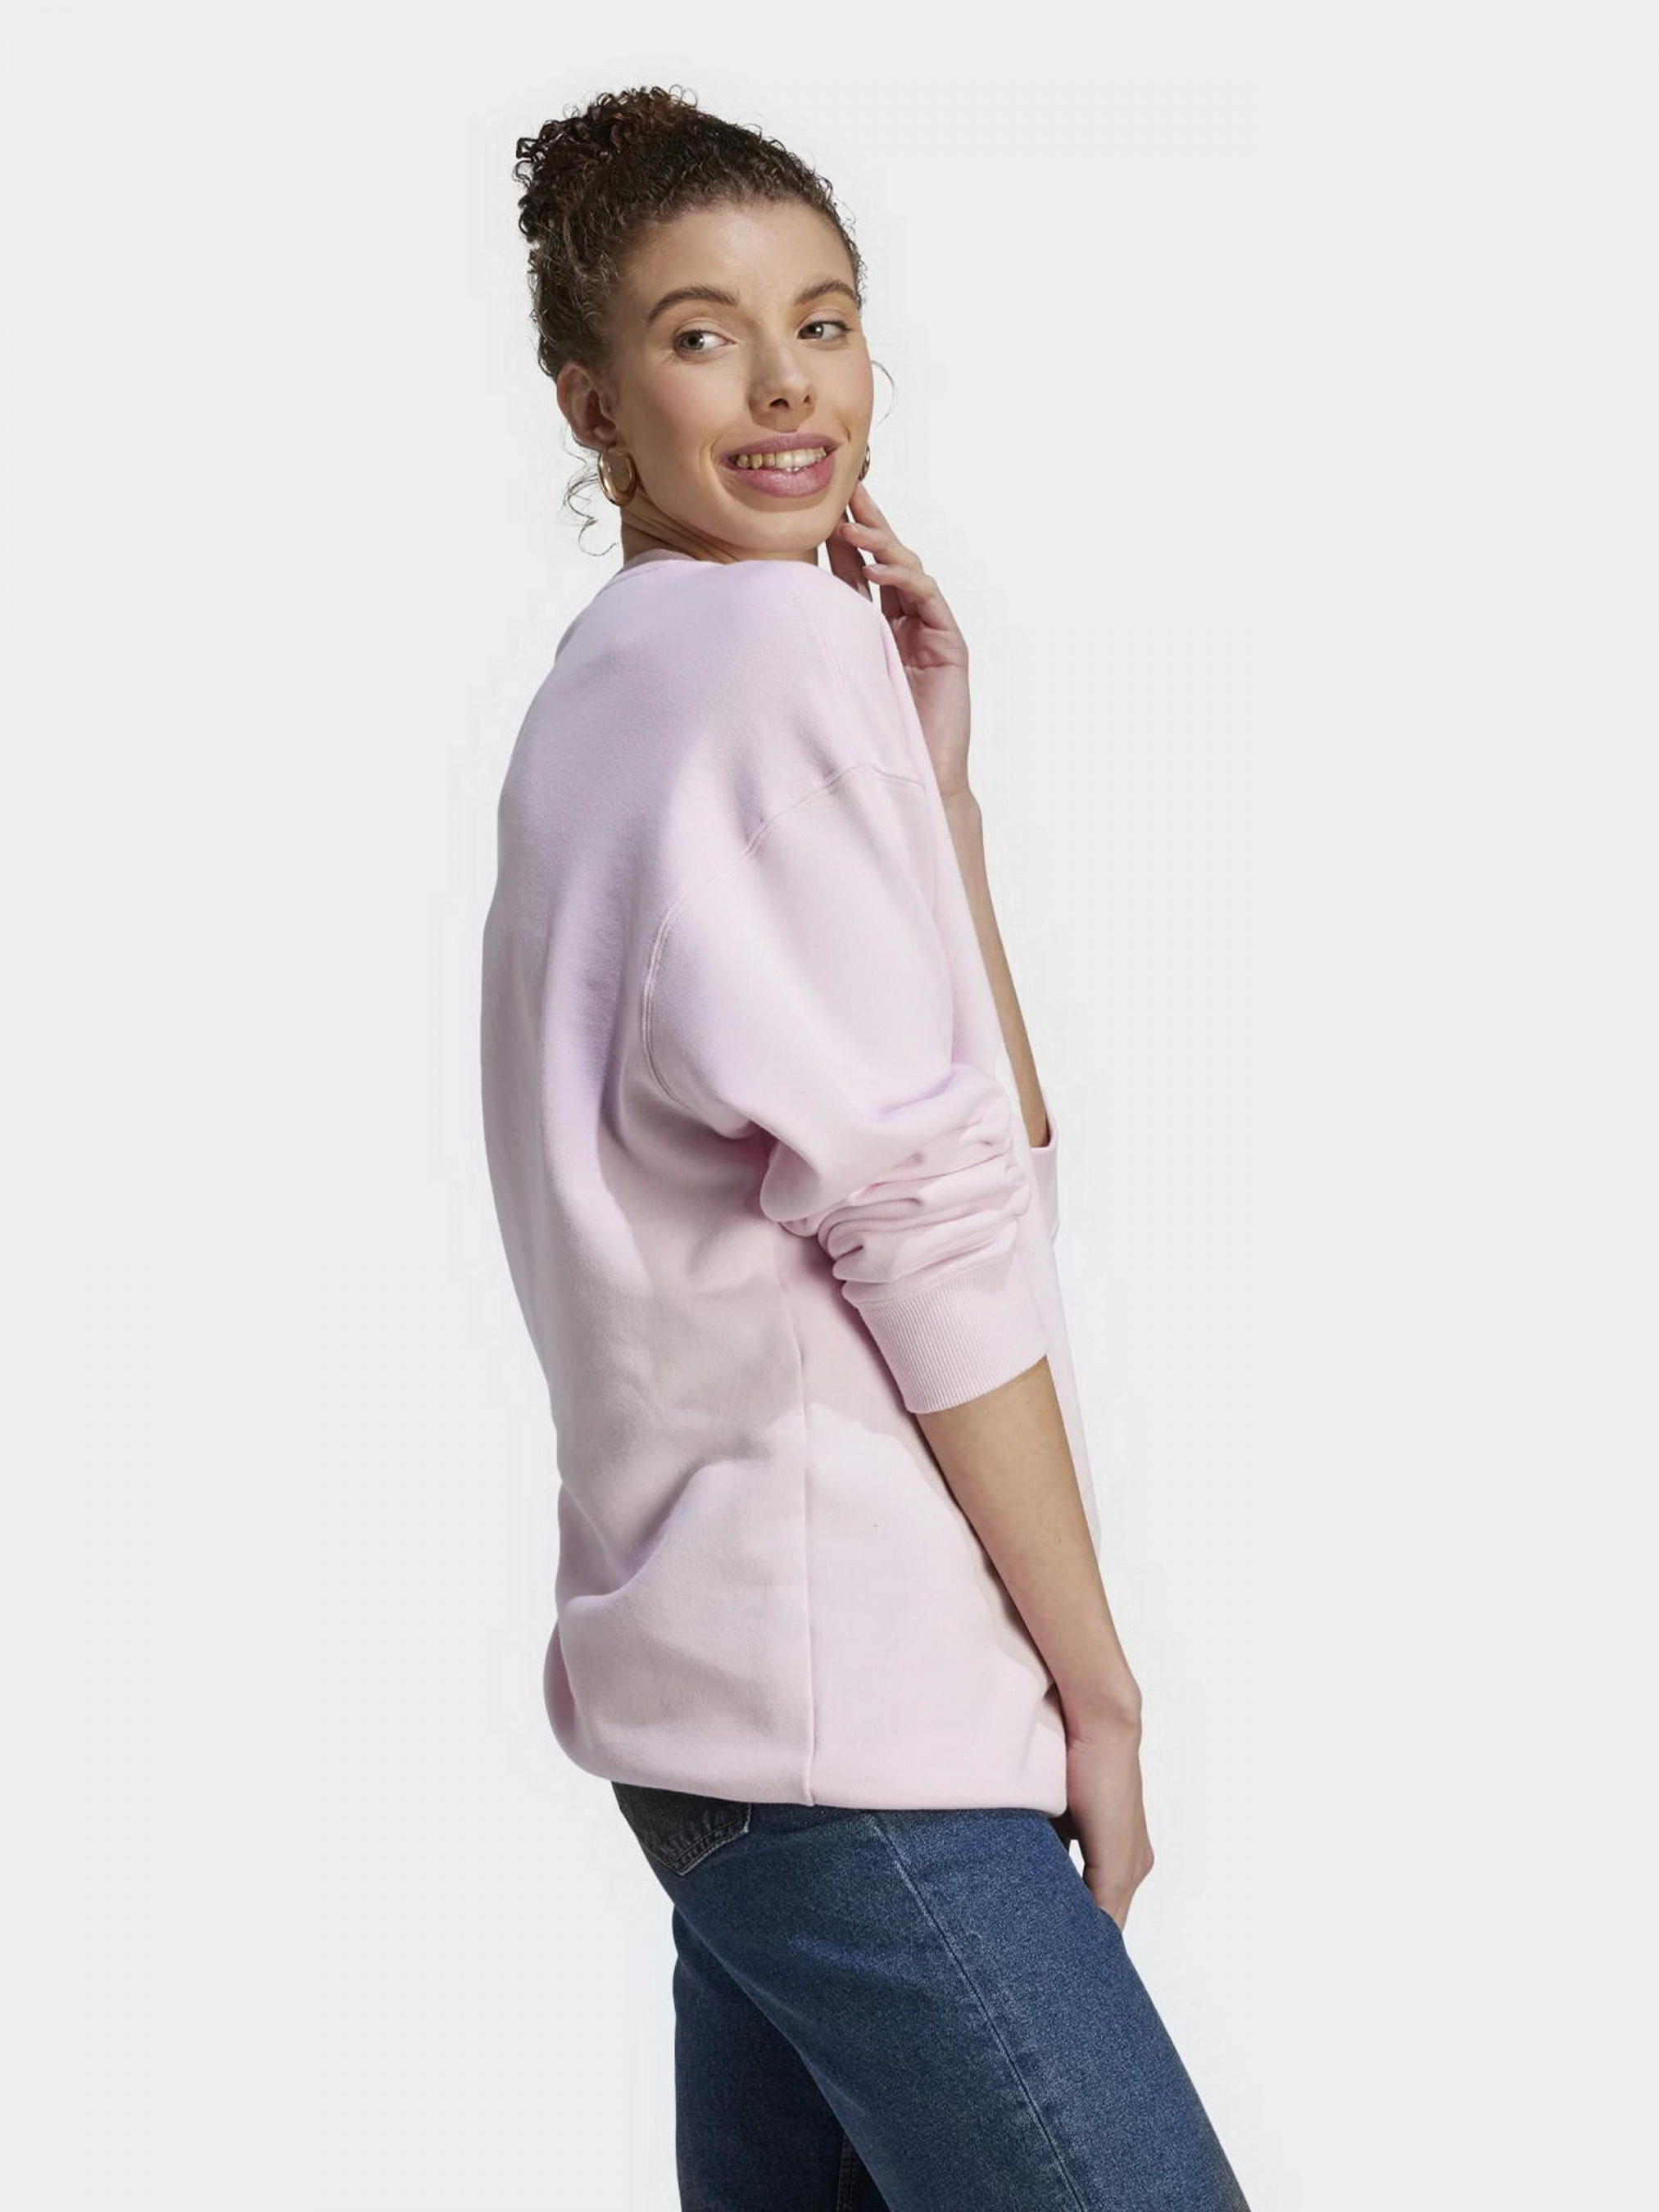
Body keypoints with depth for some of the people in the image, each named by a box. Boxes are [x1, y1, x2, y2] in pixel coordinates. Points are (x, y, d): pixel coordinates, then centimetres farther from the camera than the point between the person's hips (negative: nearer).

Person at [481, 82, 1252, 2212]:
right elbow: (918, 1213, -15)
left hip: (703, 1645, 10)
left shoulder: (610, 686, 19)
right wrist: (1098, 1678, -10)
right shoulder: (790, 637, -9)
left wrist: (931, 778, 6)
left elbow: (999, 1138, 15)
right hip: (843, 1696, -10)